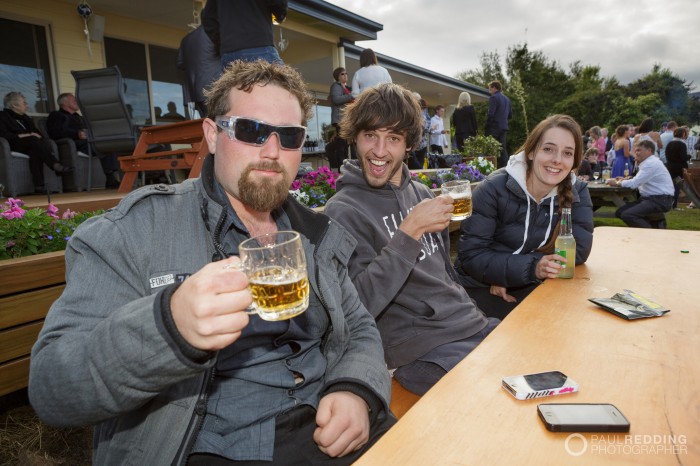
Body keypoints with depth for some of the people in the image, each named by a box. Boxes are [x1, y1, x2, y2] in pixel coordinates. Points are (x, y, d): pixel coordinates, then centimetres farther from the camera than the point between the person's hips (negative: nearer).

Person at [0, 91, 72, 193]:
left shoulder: (25, 117, 29)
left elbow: (36, 132, 21)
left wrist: (36, 135, -3)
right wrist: (22, 136, -17)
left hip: (28, 145, 5)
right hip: (13, 145, -5)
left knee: (35, 151, -34)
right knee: (34, 140, -35)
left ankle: (39, 185, -49)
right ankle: (56, 165, -51)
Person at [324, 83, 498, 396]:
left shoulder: (421, 193, 12)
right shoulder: (343, 211, -11)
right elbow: (358, 305, -22)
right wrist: (410, 230, -23)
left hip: (476, 326, 7)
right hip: (425, 352, -7)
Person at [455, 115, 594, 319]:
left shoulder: (577, 192, -2)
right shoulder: (494, 189, -16)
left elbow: (579, 248, -12)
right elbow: (470, 254, -18)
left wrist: (506, 270, -21)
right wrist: (530, 267, -32)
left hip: (530, 287, 4)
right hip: (481, 288, -4)